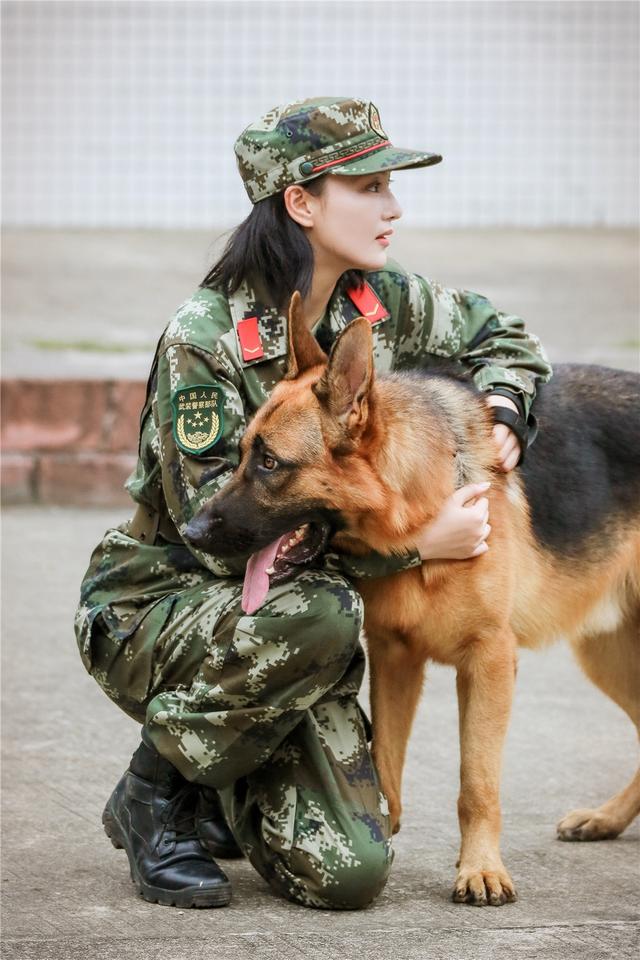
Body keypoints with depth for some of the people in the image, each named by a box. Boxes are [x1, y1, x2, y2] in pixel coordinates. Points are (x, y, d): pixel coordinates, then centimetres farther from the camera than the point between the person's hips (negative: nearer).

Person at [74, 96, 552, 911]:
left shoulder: (384, 306, -1)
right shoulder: (203, 339, -21)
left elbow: (502, 337, 18)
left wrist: (500, 414, -5)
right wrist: (416, 542, -26)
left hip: (283, 628, 5)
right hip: (153, 607, -5)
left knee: (348, 873, -15)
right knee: (316, 615, -39)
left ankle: (217, 800, 18)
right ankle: (158, 790, -13)